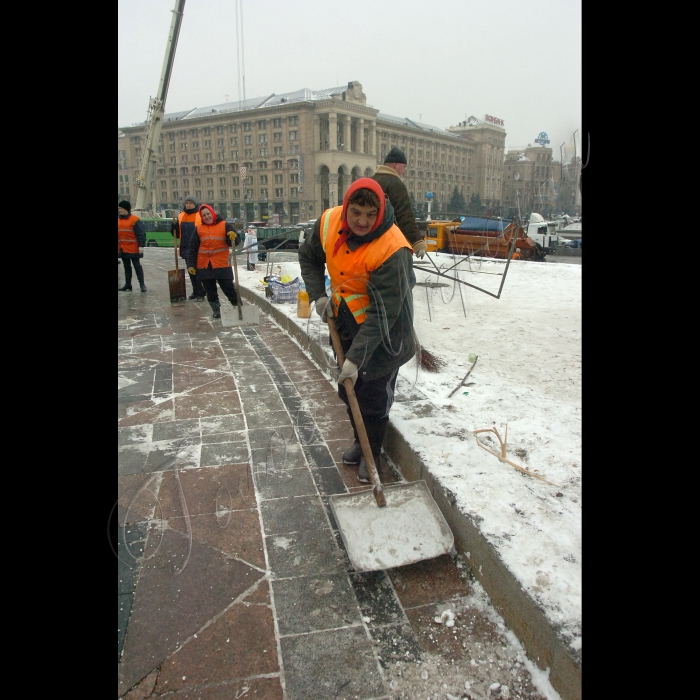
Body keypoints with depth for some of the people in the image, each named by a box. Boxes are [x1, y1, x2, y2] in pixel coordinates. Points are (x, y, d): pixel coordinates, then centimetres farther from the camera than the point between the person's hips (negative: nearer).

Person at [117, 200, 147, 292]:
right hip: (122, 249, 7)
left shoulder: (135, 219, -8)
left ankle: (142, 284, 2)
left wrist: (141, 246, -17)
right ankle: (128, 284, 20)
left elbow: (141, 234, -10)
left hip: (133, 249, -7)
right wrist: (118, 247, 18)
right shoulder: (118, 220, 12)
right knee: (126, 267, 13)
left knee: (137, 266, -3)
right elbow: (118, 234, 19)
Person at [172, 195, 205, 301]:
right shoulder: (181, 216, 10)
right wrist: (174, 225, -5)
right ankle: (195, 292, 24)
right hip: (186, 249, 6)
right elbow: (177, 233, 15)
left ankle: (200, 293, 4)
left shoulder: (200, 215, -6)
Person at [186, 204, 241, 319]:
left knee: (229, 288, -2)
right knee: (210, 291, 10)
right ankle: (216, 310, 22)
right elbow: (192, 248, 8)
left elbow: (235, 242, -1)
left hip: (222, 265, -3)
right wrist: (190, 265, 3)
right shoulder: (198, 229, 8)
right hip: (203, 266, 3)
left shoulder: (225, 225, 1)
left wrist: (233, 237, -24)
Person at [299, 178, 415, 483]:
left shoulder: (392, 249, -32)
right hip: (345, 319, 6)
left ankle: (371, 453, 27)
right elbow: (309, 256, 8)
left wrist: (357, 357, -33)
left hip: (382, 331, -6)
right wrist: (318, 295, -5)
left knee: (374, 393, 3)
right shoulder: (329, 222, -13)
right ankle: (360, 440, 41)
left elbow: (383, 312, -32)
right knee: (347, 388, 18)